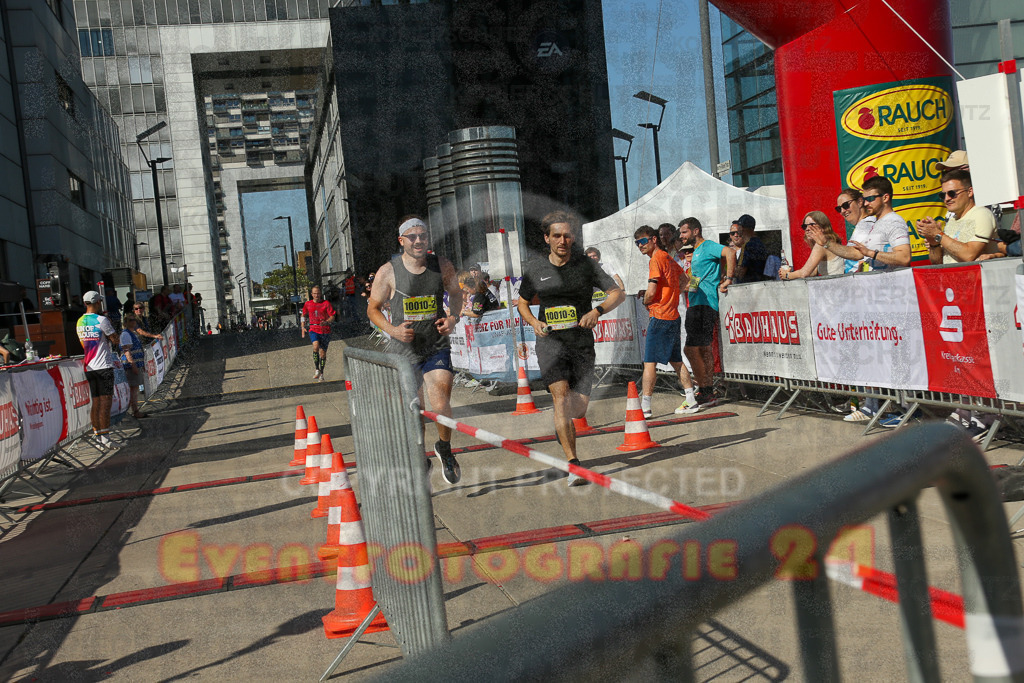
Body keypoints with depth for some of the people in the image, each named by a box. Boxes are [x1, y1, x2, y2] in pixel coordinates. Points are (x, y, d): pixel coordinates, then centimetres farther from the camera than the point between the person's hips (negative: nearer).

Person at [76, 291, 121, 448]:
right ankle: (105, 437, -9)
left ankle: (97, 435, 15)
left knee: (95, 402, 11)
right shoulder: (102, 320, -11)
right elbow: (116, 341, -4)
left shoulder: (80, 322, 11)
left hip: (88, 368, 7)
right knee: (105, 402, -6)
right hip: (103, 367, -7)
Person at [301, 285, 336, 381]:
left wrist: (326, 322, -22)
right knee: (316, 346, -28)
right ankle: (316, 369, -13)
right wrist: (303, 327, 14)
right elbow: (304, 315, 23)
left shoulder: (326, 303, 0)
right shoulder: (307, 304, 7)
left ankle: (321, 374, 21)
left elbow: (332, 316, -2)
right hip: (313, 329, 0)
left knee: (323, 352, 3)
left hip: (325, 331, 0)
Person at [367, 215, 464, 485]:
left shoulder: (443, 266, -4)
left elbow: (455, 293, 15)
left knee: (441, 406, -15)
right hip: (403, 350, 0)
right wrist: (392, 329, -14)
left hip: (437, 348, 0)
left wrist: (453, 317, -4)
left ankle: (444, 449, 17)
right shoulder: (387, 272, -9)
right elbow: (373, 308, 2)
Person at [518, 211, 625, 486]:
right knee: (561, 396, -20)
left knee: (579, 408, -2)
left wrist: (597, 311, -21)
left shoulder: (586, 264, 0)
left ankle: (562, 424, 37)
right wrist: (534, 322, -4)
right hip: (550, 340, 0)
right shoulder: (535, 268, 4)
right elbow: (522, 302, 17)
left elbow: (618, 293, -2)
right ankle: (573, 464, -17)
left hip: (582, 342, 1)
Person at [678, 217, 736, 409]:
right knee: (703, 350, 13)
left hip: (704, 304, -11)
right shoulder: (696, 252, 22)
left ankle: (705, 393, -9)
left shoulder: (708, 246, -7)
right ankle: (707, 393, 19)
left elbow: (730, 252, -25)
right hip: (696, 305, 11)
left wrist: (728, 279, -27)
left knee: (691, 349, -14)